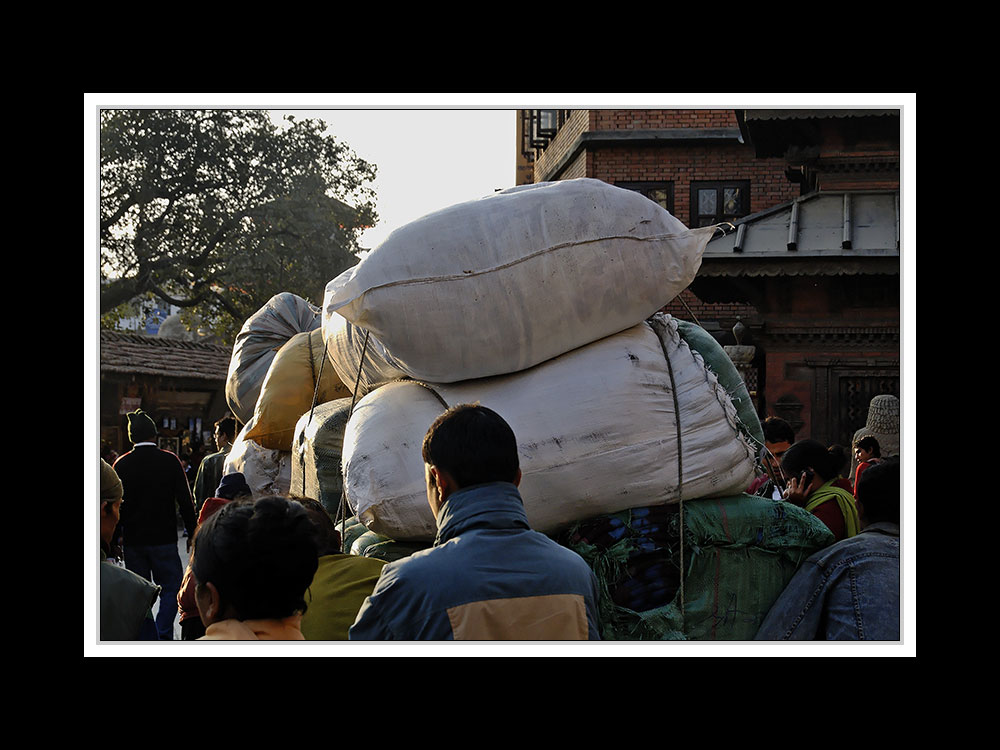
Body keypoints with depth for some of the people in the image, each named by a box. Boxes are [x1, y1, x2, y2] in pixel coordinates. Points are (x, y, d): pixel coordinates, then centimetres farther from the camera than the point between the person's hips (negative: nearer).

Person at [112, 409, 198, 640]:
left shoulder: (122, 464, -2)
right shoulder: (170, 461, -5)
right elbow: (185, 501, -4)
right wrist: (192, 533, 6)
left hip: (132, 542, 2)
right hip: (163, 539, -2)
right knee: (171, 587, 4)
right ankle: (163, 635, -10)